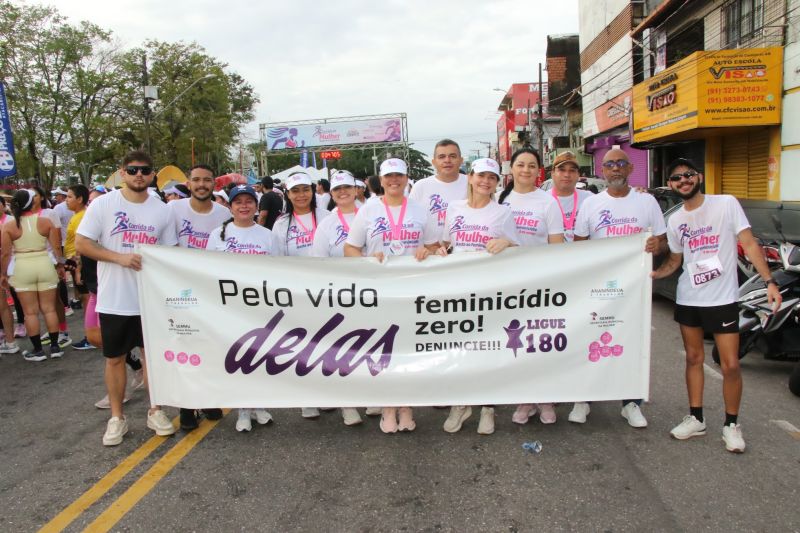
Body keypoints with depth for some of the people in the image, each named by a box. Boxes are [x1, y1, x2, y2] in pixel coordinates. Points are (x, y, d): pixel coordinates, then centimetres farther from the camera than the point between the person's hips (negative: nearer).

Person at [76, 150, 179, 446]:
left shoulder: (162, 210, 3)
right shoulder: (102, 205, -4)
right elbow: (81, 244, -5)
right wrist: (120, 257, -18)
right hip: (114, 299, -1)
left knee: (152, 354, 10)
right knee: (115, 358, 9)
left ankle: (155, 411, 25)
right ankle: (117, 417, 23)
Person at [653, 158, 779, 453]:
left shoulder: (726, 204, -5)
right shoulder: (675, 220, 7)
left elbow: (749, 244, -7)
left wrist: (769, 281, -13)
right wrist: (652, 274, -4)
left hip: (722, 298, -4)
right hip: (687, 298, 4)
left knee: (730, 365, -2)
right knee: (694, 358, 13)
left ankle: (731, 424, 17)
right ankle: (696, 418, 26)